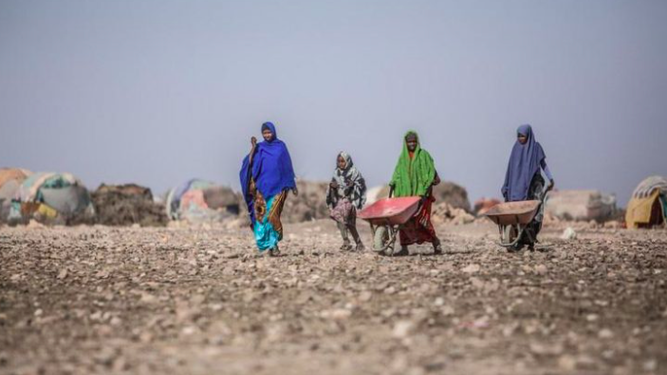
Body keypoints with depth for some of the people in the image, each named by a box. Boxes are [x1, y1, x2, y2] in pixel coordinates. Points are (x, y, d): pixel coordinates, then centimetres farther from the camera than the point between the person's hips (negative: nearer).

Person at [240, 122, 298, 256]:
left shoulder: (280, 146, 7)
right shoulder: (259, 147, 7)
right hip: (262, 186, 1)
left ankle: (274, 244, -5)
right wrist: (253, 148, -14)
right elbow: (249, 163, -5)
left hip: (278, 186, -1)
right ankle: (270, 244, 3)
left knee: (273, 214, -13)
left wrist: (293, 185, 9)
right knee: (262, 214, -5)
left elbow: (288, 166, 10)